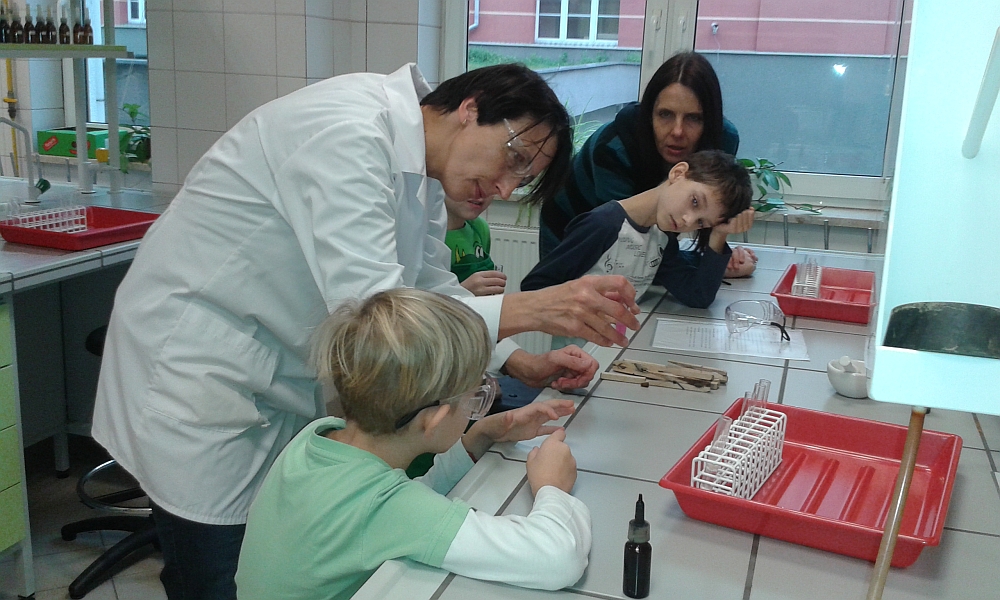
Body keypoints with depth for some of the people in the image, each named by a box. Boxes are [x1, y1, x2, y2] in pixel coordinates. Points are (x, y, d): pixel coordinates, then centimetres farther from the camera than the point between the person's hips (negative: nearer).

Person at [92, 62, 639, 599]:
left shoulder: (420, 169, 2)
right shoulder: (349, 133, -26)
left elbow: (430, 290, 8)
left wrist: (518, 363, -4)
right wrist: (530, 310, -34)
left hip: (279, 384, 9)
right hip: (196, 369, -8)